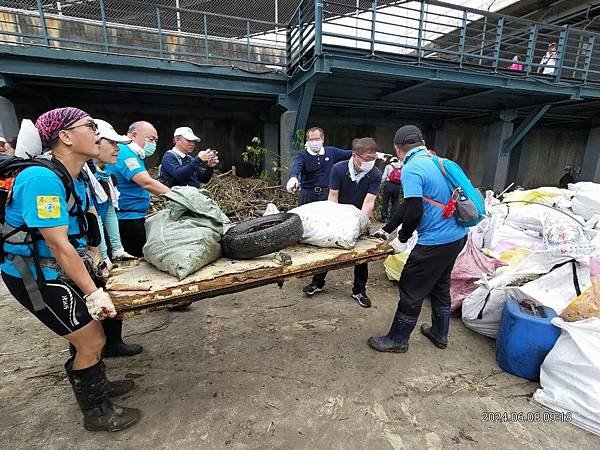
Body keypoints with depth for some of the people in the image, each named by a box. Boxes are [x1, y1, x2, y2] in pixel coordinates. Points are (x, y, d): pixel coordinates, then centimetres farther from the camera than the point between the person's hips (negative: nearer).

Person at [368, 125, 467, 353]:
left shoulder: (411, 169, -17)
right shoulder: (436, 162, 10)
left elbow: (414, 211, -25)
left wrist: (402, 238, -8)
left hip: (435, 242, -9)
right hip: (457, 235, 9)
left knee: (411, 291, 5)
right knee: (440, 285, 24)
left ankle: (397, 340, 22)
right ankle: (440, 334, 42)